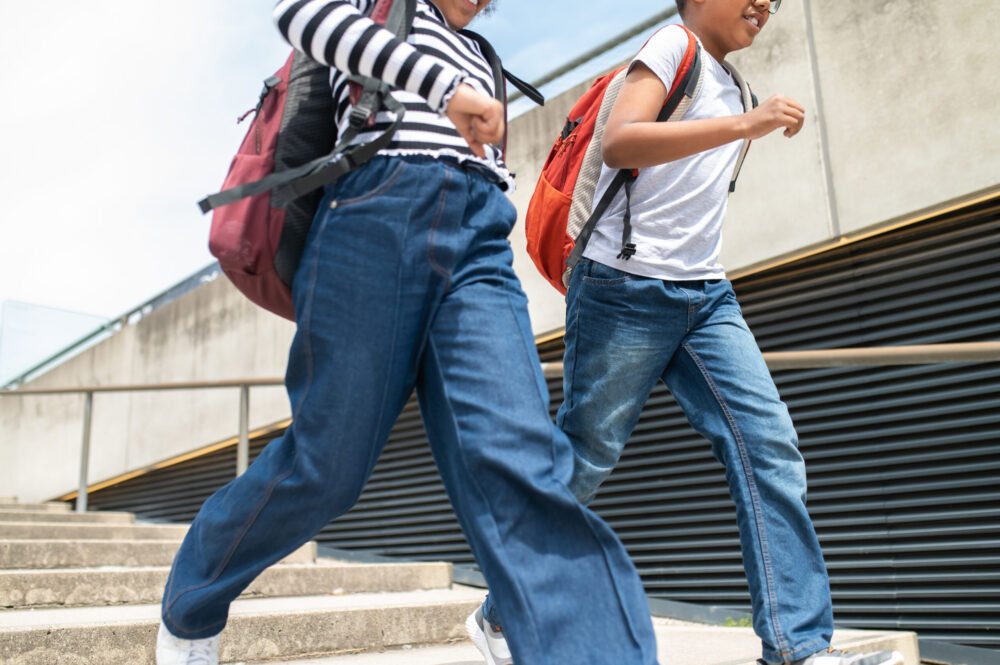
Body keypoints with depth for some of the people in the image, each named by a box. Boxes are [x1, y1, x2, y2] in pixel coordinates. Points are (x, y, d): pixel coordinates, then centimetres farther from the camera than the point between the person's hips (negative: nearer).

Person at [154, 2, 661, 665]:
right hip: (380, 210, -5)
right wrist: (446, 84, -16)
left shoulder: (475, 58, 36)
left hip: (479, 237, 5)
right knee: (327, 464, -3)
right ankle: (188, 609, 23)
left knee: (518, 462, -15)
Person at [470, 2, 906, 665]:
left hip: (706, 296, 8)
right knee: (582, 461, -2)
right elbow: (618, 142, -20)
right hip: (629, 287, -8)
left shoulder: (729, 83, 24)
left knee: (768, 442, -6)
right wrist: (744, 124, -23)